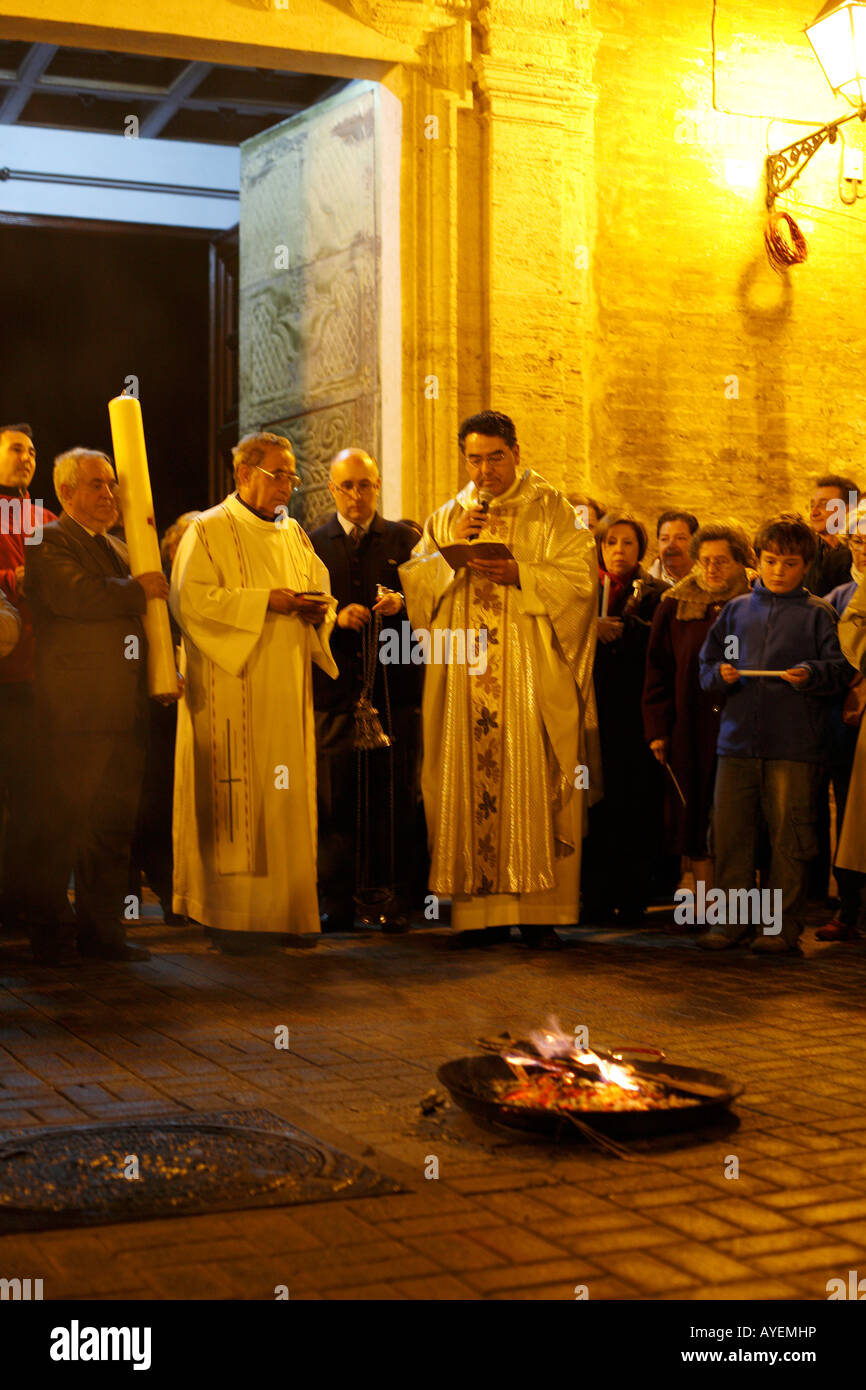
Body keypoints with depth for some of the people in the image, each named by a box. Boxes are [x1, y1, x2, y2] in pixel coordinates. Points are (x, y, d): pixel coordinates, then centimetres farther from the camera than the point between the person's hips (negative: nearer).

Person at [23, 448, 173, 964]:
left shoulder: (119, 548, 23)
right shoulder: (48, 542, -2)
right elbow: (72, 595, -21)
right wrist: (138, 590, -12)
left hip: (125, 709, 8)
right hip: (75, 707, -7)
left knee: (114, 824, 9)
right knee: (61, 823, -3)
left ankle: (102, 930, 17)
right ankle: (50, 934, 6)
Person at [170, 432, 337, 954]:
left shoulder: (294, 534, 18)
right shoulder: (209, 531, -1)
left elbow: (320, 594, 20)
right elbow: (191, 598, -13)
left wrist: (319, 611, -4)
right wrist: (265, 601, -18)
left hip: (287, 691, 6)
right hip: (232, 690, -6)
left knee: (289, 798, 5)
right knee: (237, 800, -7)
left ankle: (289, 909, 10)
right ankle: (232, 916, -1)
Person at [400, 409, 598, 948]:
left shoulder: (552, 510, 5)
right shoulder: (448, 517, 16)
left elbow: (580, 579, -4)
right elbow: (414, 581, 10)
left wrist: (518, 574, -16)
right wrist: (451, 551, -6)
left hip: (533, 679, -3)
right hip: (464, 675, 3)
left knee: (534, 785, -7)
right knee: (469, 783, -1)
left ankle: (540, 910, -3)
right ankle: (481, 909, 3)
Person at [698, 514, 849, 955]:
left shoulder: (817, 614, 5)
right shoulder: (737, 610, 15)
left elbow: (837, 670, -1)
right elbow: (706, 664, 16)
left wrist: (810, 675, -21)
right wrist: (720, 674, -6)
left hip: (795, 742, -3)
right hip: (738, 737, 3)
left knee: (788, 838, 1)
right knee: (729, 833, 3)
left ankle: (782, 924, 11)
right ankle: (731, 920, 13)